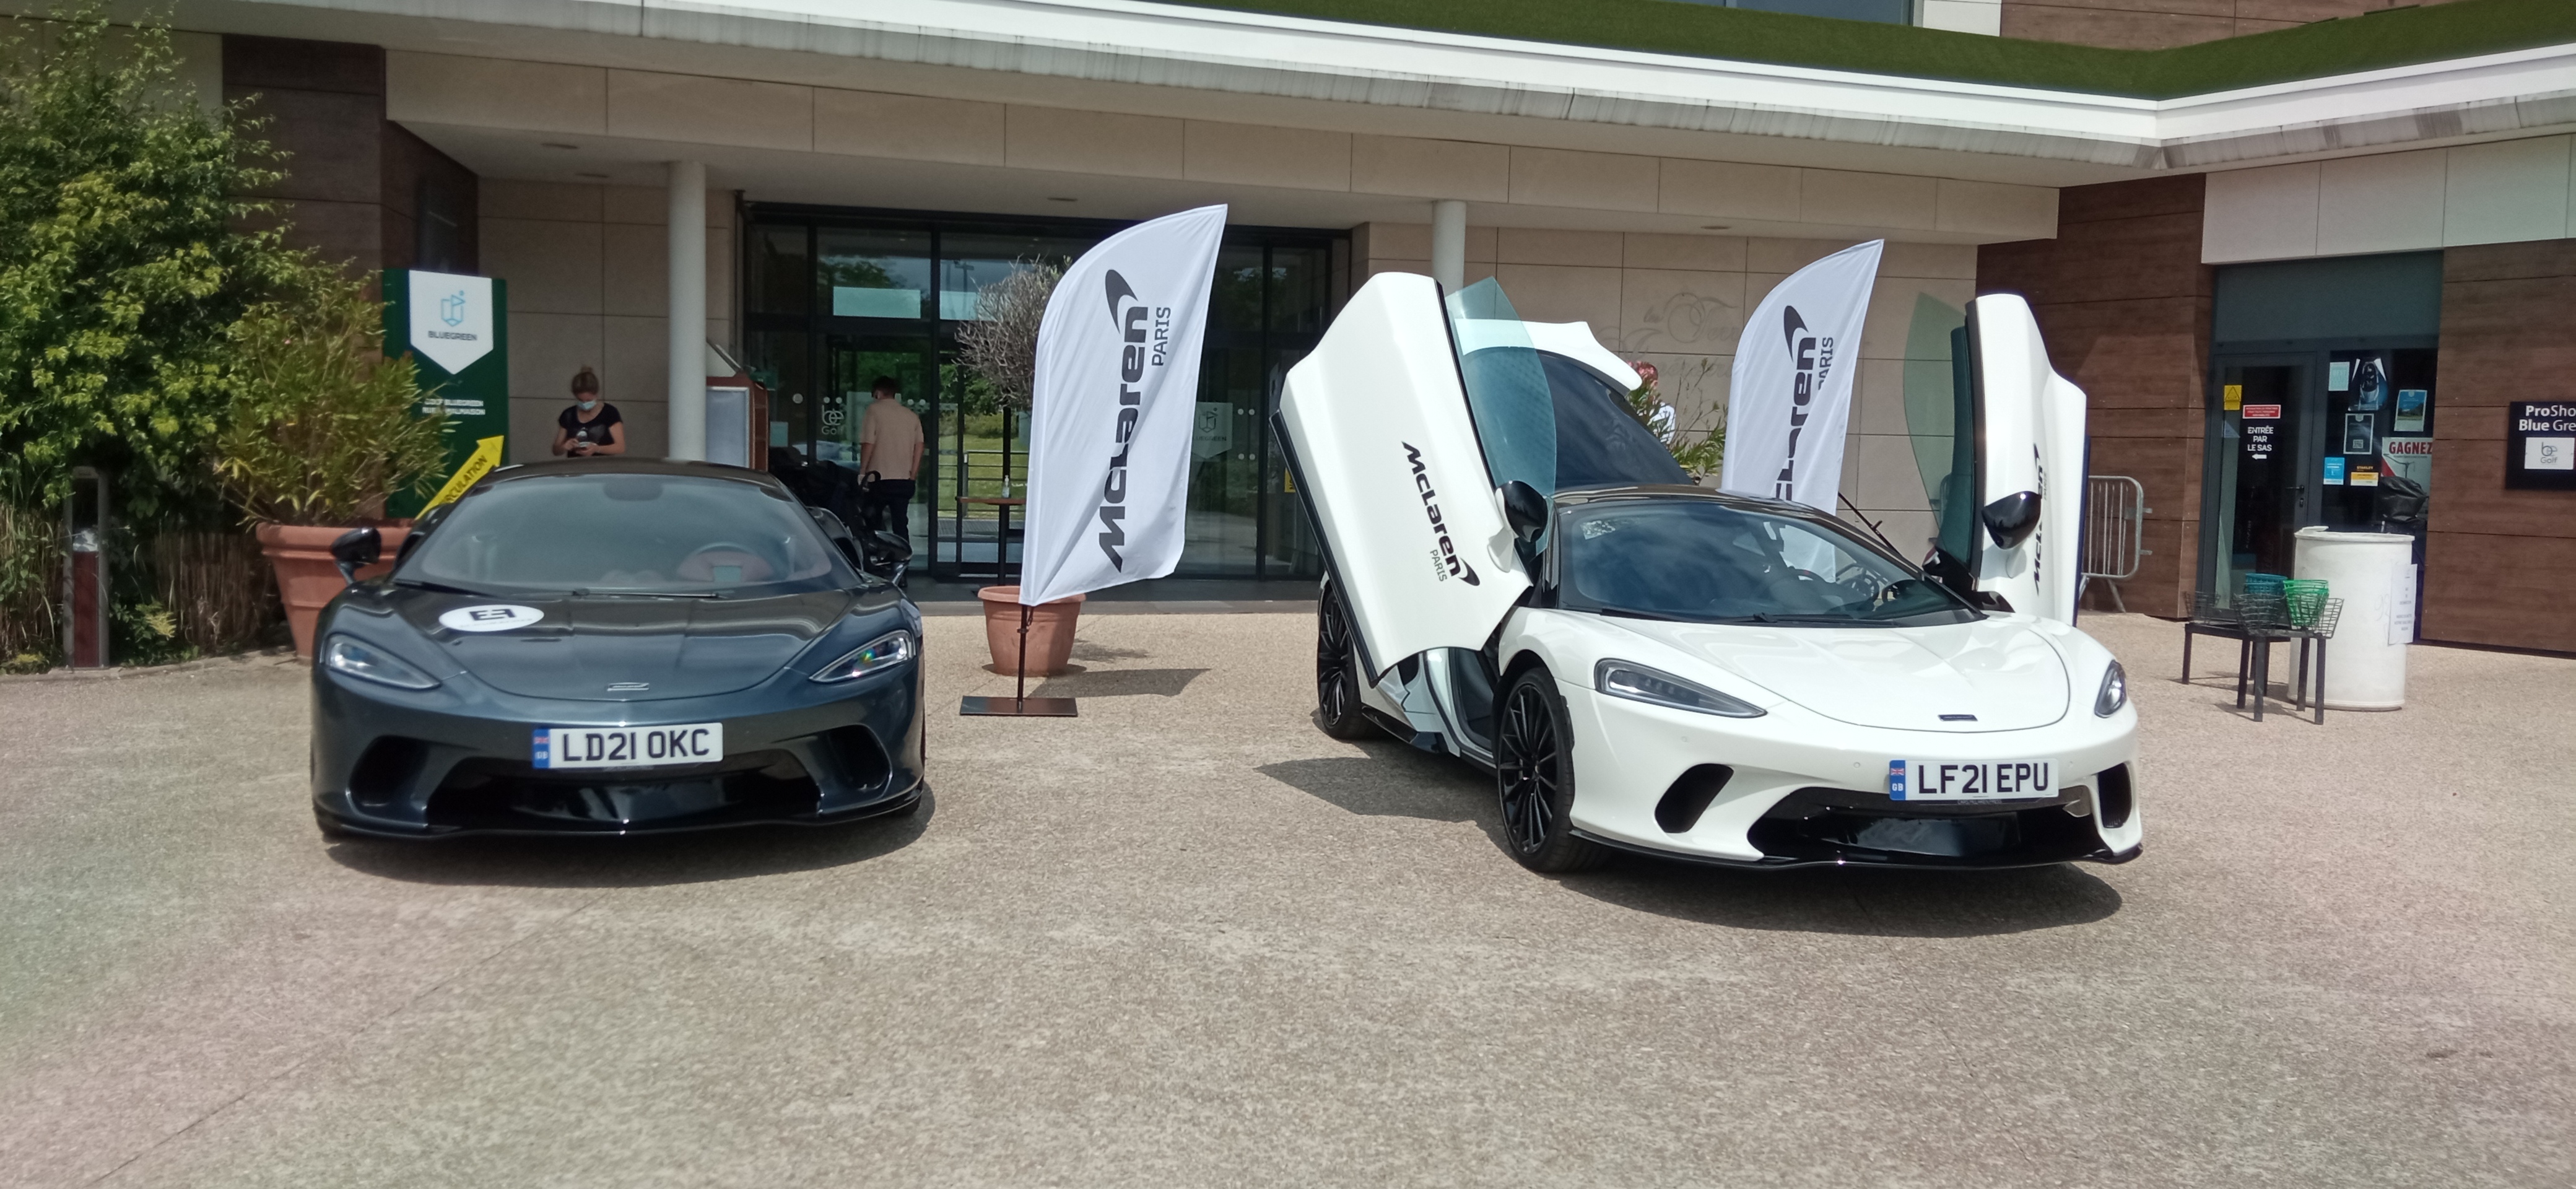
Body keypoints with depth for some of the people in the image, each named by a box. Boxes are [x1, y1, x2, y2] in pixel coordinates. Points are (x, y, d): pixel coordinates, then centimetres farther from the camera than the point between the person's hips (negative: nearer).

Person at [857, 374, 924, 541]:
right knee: (900, 524, 5)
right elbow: (919, 446, 7)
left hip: (879, 478, -4)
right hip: (904, 481, 4)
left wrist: (862, 470, -1)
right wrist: (912, 474, 10)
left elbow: (868, 444, -10)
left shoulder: (874, 410, -4)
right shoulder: (911, 416, 10)